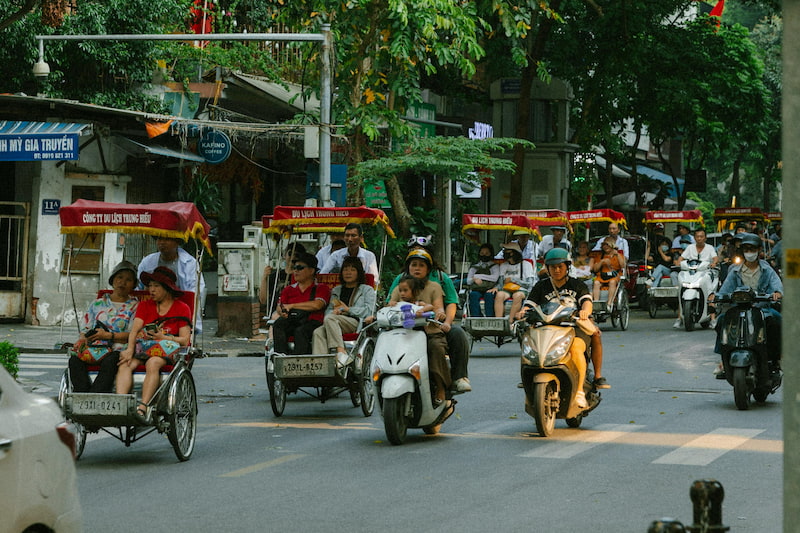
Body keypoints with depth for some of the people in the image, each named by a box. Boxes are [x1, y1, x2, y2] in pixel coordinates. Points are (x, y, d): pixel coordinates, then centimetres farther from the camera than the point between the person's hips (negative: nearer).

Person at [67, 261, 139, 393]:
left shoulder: (134, 306, 13)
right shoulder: (98, 303, 24)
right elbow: (85, 328, 18)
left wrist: (108, 335, -12)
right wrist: (82, 339, -6)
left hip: (117, 349, -4)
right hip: (94, 347, 4)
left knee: (109, 362, -39)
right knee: (75, 360, -28)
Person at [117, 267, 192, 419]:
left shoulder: (182, 308, 10)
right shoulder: (144, 306, 21)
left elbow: (185, 340, 0)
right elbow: (134, 330, 4)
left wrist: (163, 337, -15)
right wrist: (130, 349, -16)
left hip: (167, 349, -3)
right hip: (143, 346, 4)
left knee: (152, 363, -38)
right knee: (125, 364, -29)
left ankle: (143, 407, -50)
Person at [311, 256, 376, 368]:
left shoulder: (367, 290, 18)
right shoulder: (336, 290, 33)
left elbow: (369, 311, 3)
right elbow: (329, 309, 21)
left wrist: (347, 309, 0)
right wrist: (335, 311, -4)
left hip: (356, 323, -4)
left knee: (330, 318, -34)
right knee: (318, 332, -30)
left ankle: (341, 353, -45)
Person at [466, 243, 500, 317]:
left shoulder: (495, 266, 19)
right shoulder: (474, 267, 27)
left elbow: (495, 278, 0)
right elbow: (468, 281, 16)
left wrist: (477, 276, 1)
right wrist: (475, 279, -9)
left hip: (489, 289, -2)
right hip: (476, 289, 2)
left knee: (489, 295, -38)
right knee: (474, 295, -35)